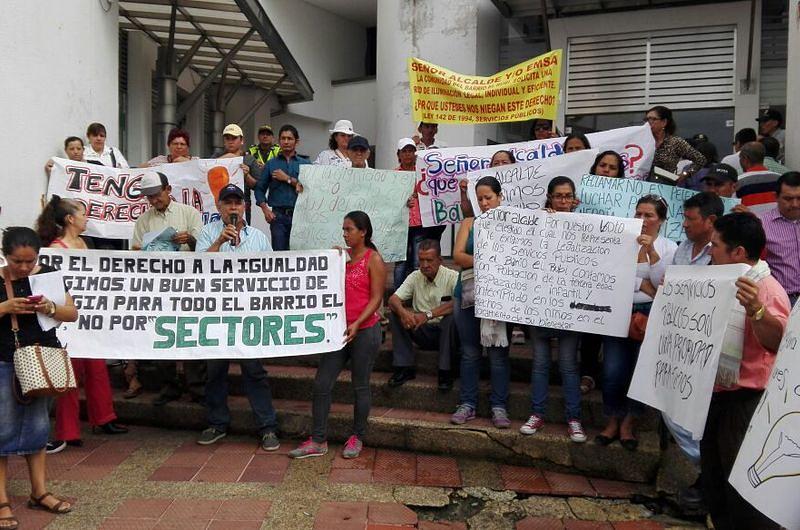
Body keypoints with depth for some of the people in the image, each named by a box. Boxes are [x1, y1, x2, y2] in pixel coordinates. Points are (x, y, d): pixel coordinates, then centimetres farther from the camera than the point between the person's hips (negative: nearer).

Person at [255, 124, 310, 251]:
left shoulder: (305, 164, 10)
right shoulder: (271, 164, 14)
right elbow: (260, 188, 10)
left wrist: (288, 179, -3)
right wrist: (265, 209, -3)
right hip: (278, 215, 1)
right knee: (279, 251, -4)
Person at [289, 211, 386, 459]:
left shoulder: (373, 259, -6)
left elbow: (376, 298, -11)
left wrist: (357, 324, -21)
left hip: (365, 330, -6)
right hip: (339, 329, 6)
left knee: (360, 386, 7)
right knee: (321, 383, 2)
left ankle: (357, 438, 24)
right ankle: (318, 441, 12)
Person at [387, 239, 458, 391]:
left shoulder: (452, 277, -12)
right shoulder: (415, 277, 2)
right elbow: (393, 299, -8)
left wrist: (428, 314, -37)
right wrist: (402, 312, -32)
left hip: (444, 332, -4)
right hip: (422, 332, 4)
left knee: (452, 316, -34)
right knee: (394, 314, -16)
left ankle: (445, 372, -22)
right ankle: (405, 367, -11)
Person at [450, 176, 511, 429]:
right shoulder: (469, 223, 10)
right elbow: (457, 255, -3)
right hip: (468, 293, 2)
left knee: (498, 352, 2)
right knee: (470, 351, 7)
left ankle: (498, 406, 13)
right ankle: (467, 403, 15)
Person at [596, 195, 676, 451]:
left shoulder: (668, 247, 6)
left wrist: (651, 252, -15)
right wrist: (643, 284, -9)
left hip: (650, 314, 0)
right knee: (613, 371, -4)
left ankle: (629, 423, 19)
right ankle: (613, 421, 17)